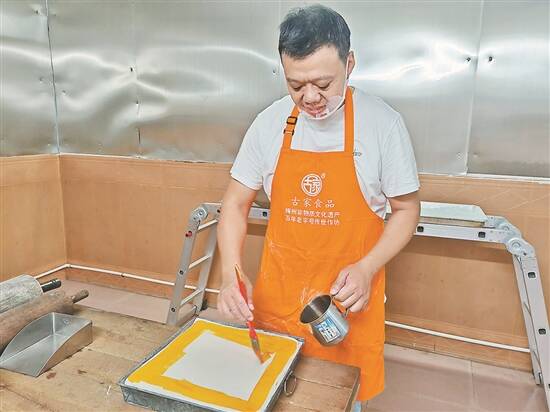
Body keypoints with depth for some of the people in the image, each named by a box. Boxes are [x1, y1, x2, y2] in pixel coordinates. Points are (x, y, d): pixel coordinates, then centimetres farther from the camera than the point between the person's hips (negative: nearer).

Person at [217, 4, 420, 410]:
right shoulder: (269, 123, -5)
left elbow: (406, 209, -3)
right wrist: (231, 272, -13)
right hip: (276, 295, 3)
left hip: (348, 298, -2)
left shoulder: (383, 122, -12)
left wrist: (366, 268, -17)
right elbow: (236, 203, 1)